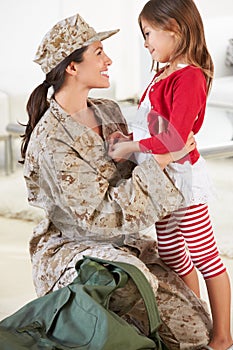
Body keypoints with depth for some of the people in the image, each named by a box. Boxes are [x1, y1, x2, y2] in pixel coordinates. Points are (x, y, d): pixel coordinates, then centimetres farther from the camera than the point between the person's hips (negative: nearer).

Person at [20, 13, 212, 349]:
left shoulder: (109, 112, 5)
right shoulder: (51, 140, -20)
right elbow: (99, 217, -24)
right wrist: (158, 162, -24)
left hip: (127, 245, 7)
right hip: (72, 249, -7)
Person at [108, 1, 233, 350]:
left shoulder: (189, 77, -18)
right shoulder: (164, 74, 9)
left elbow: (175, 138, -26)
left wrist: (131, 147, -21)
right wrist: (127, 137, -3)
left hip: (182, 176, -10)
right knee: (173, 259, 17)